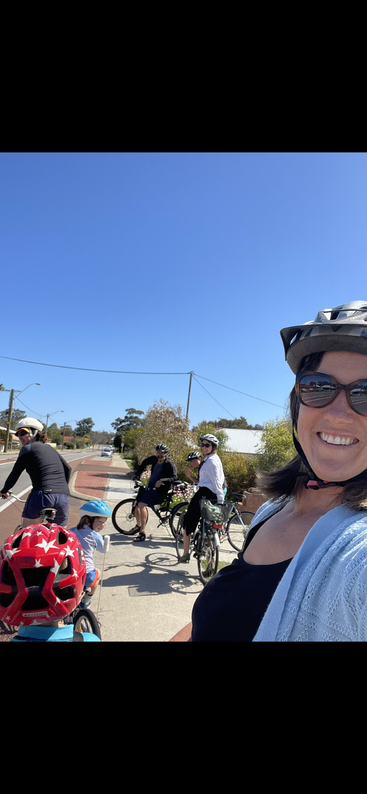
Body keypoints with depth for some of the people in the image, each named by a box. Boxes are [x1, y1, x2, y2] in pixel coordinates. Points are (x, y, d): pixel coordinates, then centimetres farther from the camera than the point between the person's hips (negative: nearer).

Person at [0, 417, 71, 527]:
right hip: (64, 498, 6)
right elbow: (68, 469, 24)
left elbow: (14, 475, 6)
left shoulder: (27, 449, 4)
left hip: (43, 495, -5)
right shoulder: (50, 448, 21)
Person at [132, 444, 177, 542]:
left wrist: (161, 481, -32)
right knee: (136, 503, 12)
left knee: (142, 505, -24)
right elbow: (144, 463, 26)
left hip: (159, 489, -8)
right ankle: (138, 525, 37)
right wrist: (137, 474, 21)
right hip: (149, 487, 8)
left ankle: (142, 532, -21)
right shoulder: (154, 459, 7)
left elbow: (174, 477, -20)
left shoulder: (170, 464, -11)